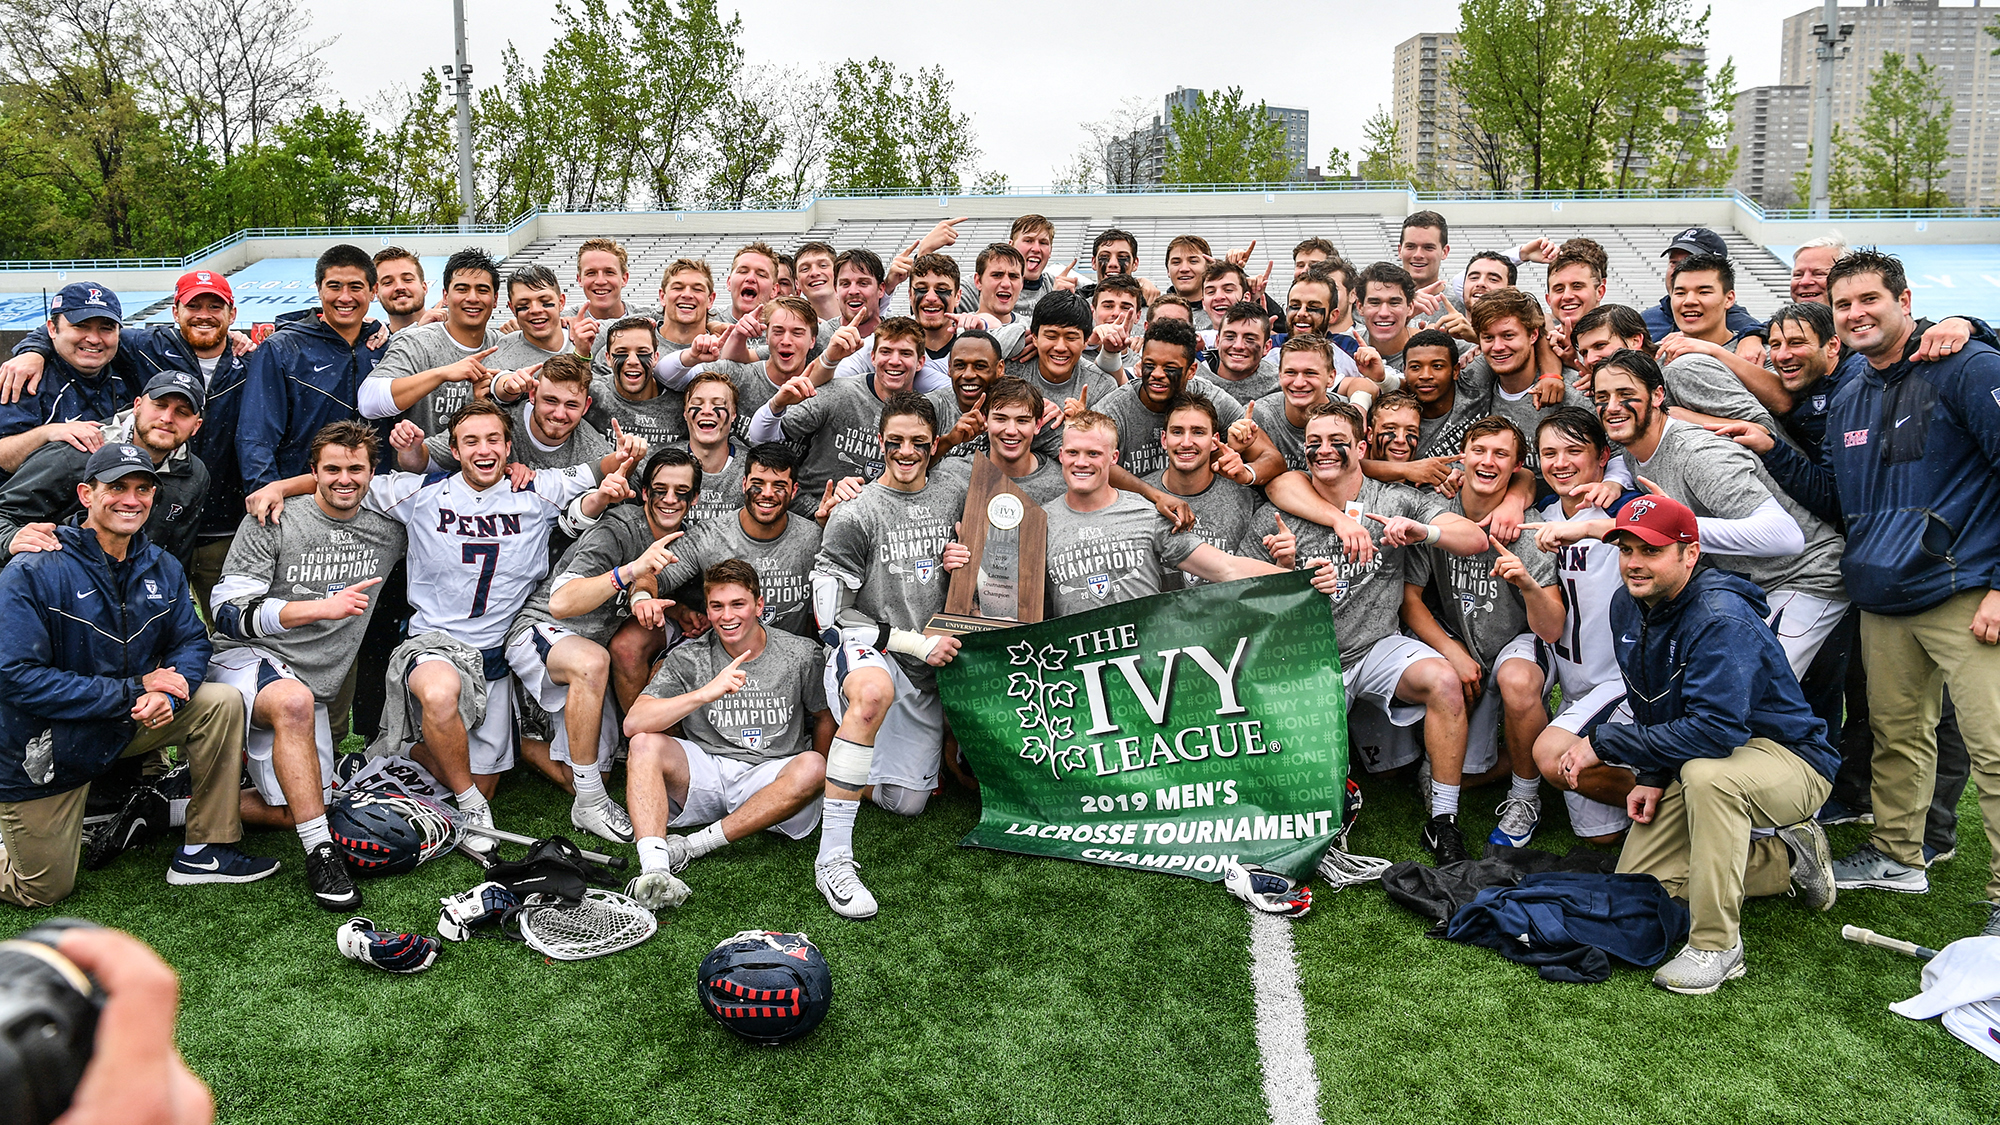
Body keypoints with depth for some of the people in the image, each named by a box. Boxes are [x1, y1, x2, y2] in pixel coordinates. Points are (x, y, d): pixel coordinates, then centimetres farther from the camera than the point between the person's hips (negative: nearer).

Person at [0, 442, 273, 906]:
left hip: (126, 725, 5)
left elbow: (191, 641, 0)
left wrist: (168, 693, -24)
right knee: (44, 891, 2)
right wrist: (134, 689, -29)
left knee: (222, 703, -15)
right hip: (43, 753, -5)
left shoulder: (162, 569, -2)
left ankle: (202, 852, -6)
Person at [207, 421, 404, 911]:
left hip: (314, 683, 6)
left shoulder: (387, 533, 7)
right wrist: (322, 607, -25)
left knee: (294, 813, 2)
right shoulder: (272, 523, -6)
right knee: (294, 702, -40)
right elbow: (230, 614, -12)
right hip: (245, 661, -5)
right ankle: (321, 854, -35)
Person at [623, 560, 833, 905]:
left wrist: (815, 782, 3)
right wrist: (706, 694, -28)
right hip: (705, 772, 1)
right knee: (645, 744, -24)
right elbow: (633, 724, -15)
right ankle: (653, 867, -43)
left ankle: (692, 845, -27)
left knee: (812, 767, -32)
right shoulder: (688, 660, -2)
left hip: (771, 780, 0)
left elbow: (825, 718, 14)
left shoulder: (802, 654, -1)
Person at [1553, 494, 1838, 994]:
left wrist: (1605, 743, -30)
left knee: (1706, 773, -42)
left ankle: (1716, 947, -28)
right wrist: (1652, 775, -4)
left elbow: (1717, 729, -38)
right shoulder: (1628, 606, -2)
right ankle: (1786, 858, 19)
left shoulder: (1721, 619, -29)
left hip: (1788, 760, -8)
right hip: (1690, 762, 8)